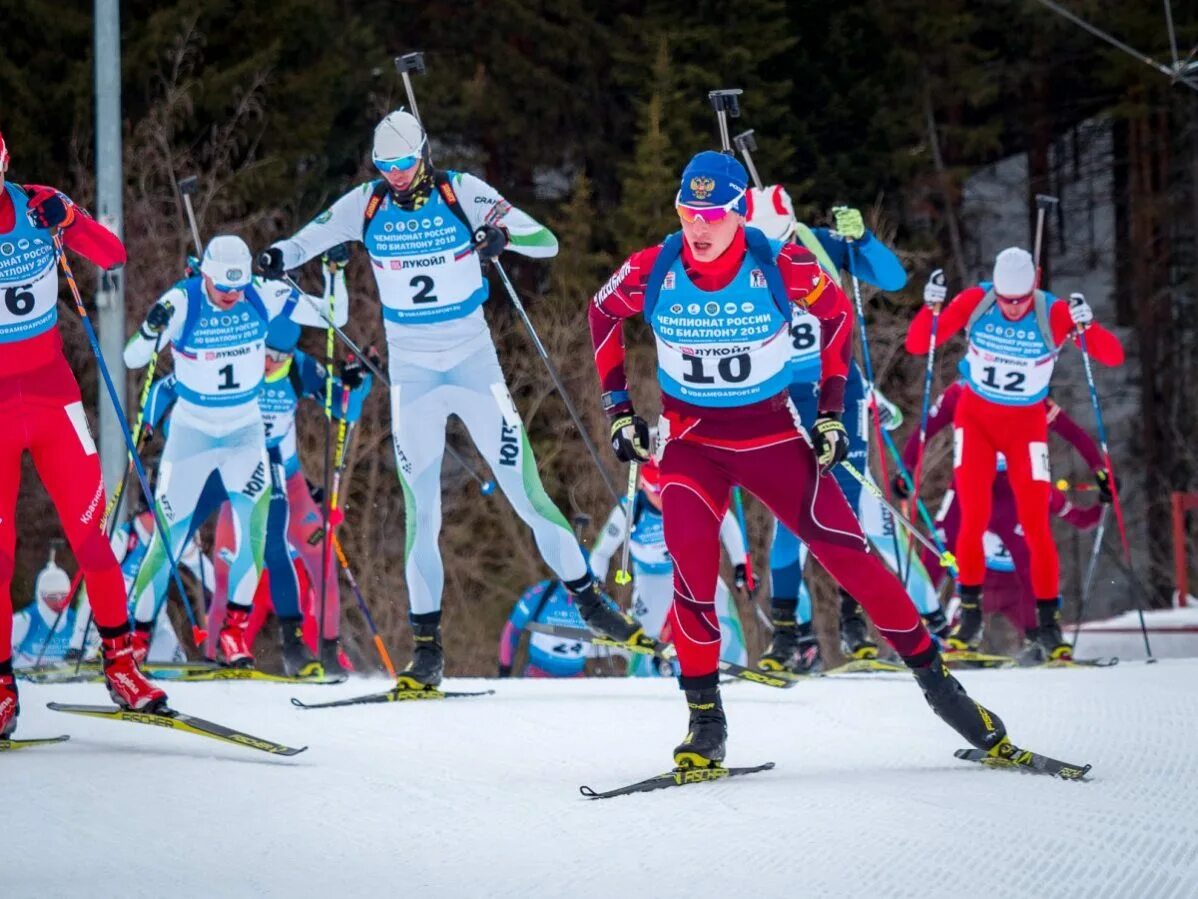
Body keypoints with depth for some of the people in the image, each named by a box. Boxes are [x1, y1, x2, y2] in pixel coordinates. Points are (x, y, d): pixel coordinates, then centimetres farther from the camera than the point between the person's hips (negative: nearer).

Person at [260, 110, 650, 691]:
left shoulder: (462, 194, -8)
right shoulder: (365, 206, -2)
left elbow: (546, 242, -10)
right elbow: (311, 238, 2)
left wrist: (502, 234, -32)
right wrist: (278, 257, -22)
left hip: (473, 360, -1)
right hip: (411, 371, 1)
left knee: (526, 492, -2)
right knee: (420, 509, -1)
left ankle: (588, 600, 13)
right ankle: (426, 644, 5)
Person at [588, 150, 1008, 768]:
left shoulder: (782, 268, -17)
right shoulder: (650, 273, -14)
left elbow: (837, 312, 3)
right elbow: (602, 314, 8)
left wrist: (832, 410, 0)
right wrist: (618, 409, 5)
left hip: (773, 434, 0)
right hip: (691, 440, 0)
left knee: (847, 553, -7)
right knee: (691, 571, -21)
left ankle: (935, 679, 7)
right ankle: (705, 723, -8)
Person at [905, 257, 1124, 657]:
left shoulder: (1054, 314, -19)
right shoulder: (975, 301, -16)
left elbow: (1113, 356, -24)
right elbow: (917, 345, -14)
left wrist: (1086, 325, -42)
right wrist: (931, 307, -32)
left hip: (1026, 424, -1)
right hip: (975, 417, 1)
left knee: (1035, 525, -5)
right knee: (974, 519, -8)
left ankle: (1048, 620, 6)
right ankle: (970, 612, 6)